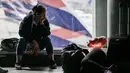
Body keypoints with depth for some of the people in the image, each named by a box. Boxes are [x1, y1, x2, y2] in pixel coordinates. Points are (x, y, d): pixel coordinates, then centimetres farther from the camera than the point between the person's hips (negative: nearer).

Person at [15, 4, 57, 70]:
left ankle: (52, 61, -24)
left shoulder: (44, 21, -9)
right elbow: (22, 32, -18)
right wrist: (33, 41, -24)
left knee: (47, 39, -25)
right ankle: (18, 62, -33)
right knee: (22, 40, -33)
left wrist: (42, 24, -27)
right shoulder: (27, 19, -16)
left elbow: (47, 33, -15)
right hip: (28, 40, -2)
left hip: (38, 41, 2)